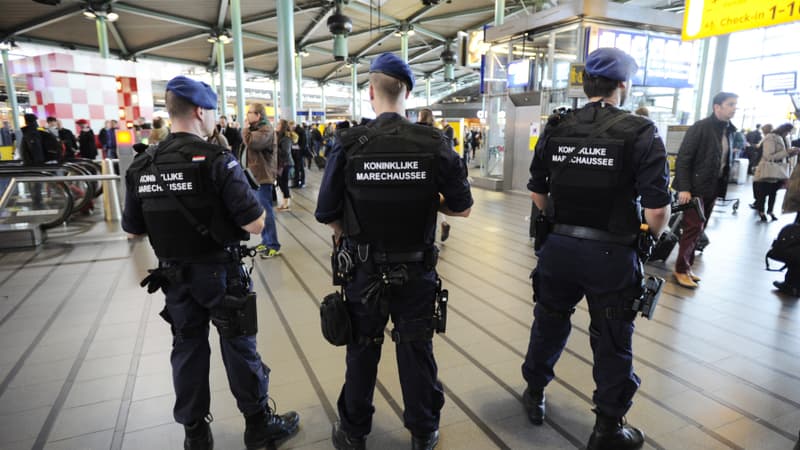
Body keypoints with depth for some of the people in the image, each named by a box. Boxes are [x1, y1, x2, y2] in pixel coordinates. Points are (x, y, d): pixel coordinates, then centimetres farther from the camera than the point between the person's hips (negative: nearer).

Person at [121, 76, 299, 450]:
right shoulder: (217, 160, -18)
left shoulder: (142, 166, -1)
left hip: (175, 275, 5)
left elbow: (133, 230, 7)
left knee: (188, 348, 17)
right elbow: (255, 225, -21)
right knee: (239, 345, 9)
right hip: (220, 271, -4)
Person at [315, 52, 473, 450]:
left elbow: (327, 214, -10)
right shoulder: (434, 144, -11)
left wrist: (349, 237, 9)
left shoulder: (348, 145, -12)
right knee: (417, 350, 16)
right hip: (417, 270, 1)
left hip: (364, 269, 0)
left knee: (362, 351, 18)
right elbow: (462, 208, -5)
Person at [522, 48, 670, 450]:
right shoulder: (640, 132, -11)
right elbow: (657, 211, -15)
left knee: (548, 325, 22)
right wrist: (653, 236, 6)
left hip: (557, 247, 4)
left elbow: (538, 194, 5)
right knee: (613, 342, 13)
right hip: (612, 254, -3)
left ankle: (534, 396, 42)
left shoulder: (555, 129, 0)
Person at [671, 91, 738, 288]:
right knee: (693, 228, -6)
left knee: (698, 230, 10)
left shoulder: (729, 131, 11)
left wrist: (722, 187, 4)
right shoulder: (700, 127, -10)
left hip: (713, 189, 7)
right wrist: (684, 188, -20)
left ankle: (686, 266, 19)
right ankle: (681, 270, 5)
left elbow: (727, 161, 13)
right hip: (695, 187, -7)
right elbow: (683, 159, -14)